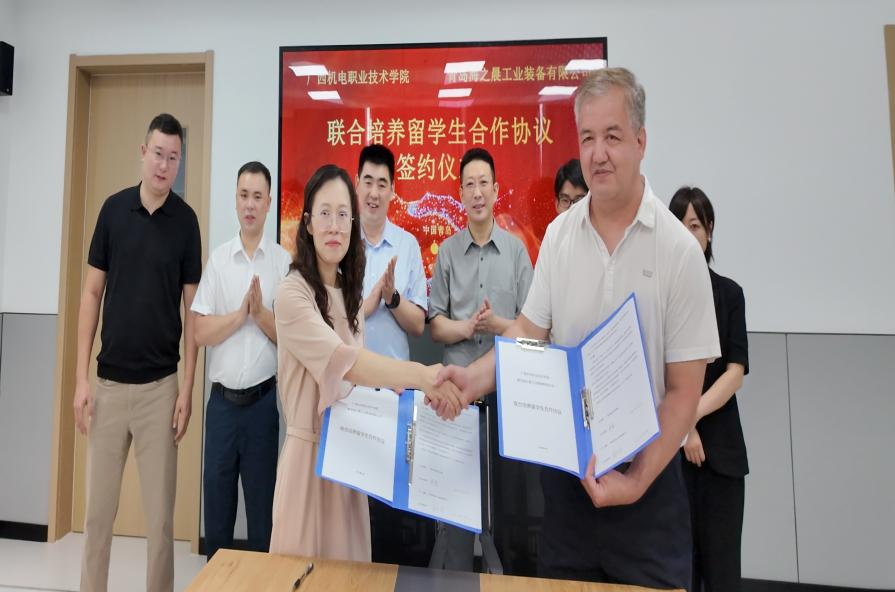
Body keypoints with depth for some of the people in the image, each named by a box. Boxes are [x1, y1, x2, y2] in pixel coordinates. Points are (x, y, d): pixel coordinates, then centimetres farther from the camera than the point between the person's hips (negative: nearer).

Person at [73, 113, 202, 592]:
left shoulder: (186, 220, -2)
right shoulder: (113, 209, 2)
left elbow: (191, 308, -1)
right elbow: (92, 293, 4)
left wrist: (187, 387, -6)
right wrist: (81, 377, -2)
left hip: (160, 385, -1)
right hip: (109, 382, 2)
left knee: (160, 513, 8)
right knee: (98, 509, 13)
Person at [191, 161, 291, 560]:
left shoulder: (284, 262, -2)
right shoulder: (217, 259, 3)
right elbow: (201, 333, -3)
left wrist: (261, 313, -19)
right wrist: (242, 312, -15)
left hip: (264, 400, -2)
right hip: (222, 400, 2)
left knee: (263, 508, 13)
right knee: (216, 505, 16)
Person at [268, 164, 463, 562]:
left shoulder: (348, 293, 7)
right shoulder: (292, 294, -16)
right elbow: (344, 362, -29)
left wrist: (411, 390, -5)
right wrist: (422, 374, -38)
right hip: (310, 454, -6)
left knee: (348, 567, 19)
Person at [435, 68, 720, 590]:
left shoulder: (679, 249, -12)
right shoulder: (558, 234, -2)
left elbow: (684, 391, -10)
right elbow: (529, 331, 0)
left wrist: (637, 481, -17)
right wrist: (476, 378, -16)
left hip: (647, 472, -3)